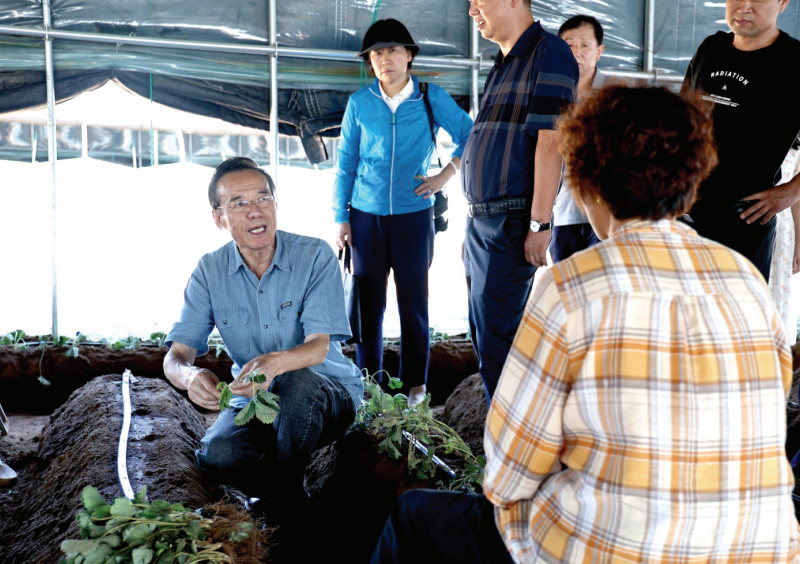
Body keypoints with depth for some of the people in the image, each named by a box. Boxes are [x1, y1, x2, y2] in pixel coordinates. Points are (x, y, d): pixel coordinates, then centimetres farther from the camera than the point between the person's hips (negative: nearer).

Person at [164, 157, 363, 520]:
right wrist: (191, 376, -34)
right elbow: (176, 356, -8)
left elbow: (319, 347, -21)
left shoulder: (316, 257, -12)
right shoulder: (209, 272, -3)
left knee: (297, 380, -37)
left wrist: (276, 362, -45)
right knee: (217, 456, -30)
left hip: (328, 398, -1)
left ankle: (283, 491, -13)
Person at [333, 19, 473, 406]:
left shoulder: (431, 98, 0)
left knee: (413, 303, 3)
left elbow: (469, 135, 8)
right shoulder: (359, 103, 4)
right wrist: (341, 218, 4)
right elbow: (346, 163, 7)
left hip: (413, 215, -1)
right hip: (366, 215, 1)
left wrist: (446, 174, -4)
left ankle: (414, 385, 15)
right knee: (368, 302, 4)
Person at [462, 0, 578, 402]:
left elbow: (550, 142, -17)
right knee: (485, 336, 14)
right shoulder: (503, 65, 18)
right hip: (481, 222, 9)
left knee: (496, 343, -8)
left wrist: (539, 224, -22)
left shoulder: (549, 54, -10)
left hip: (510, 223, -9)